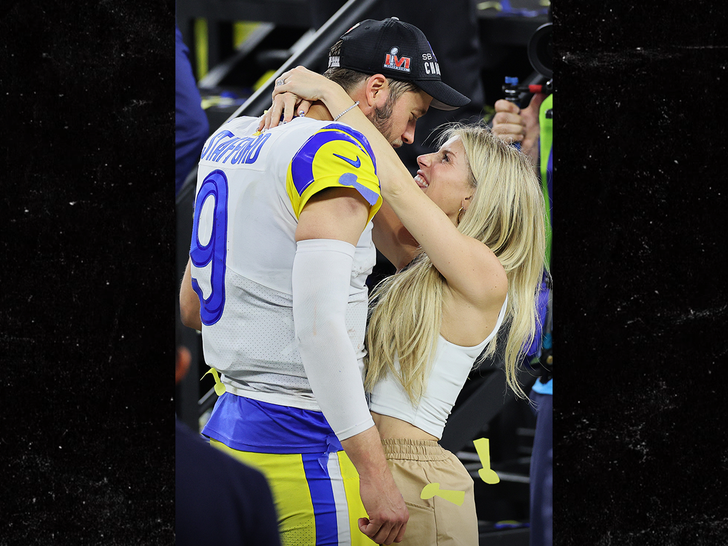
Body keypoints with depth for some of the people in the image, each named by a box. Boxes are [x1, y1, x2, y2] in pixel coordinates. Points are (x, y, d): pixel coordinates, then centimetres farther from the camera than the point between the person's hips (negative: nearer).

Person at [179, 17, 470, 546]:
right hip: (301, 446, -9)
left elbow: (192, 306, 22)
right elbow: (319, 323, -25)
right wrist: (375, 474, -26)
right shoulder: (339, 153, -14)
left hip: (224, 429, 9)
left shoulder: (230, 138, 13)